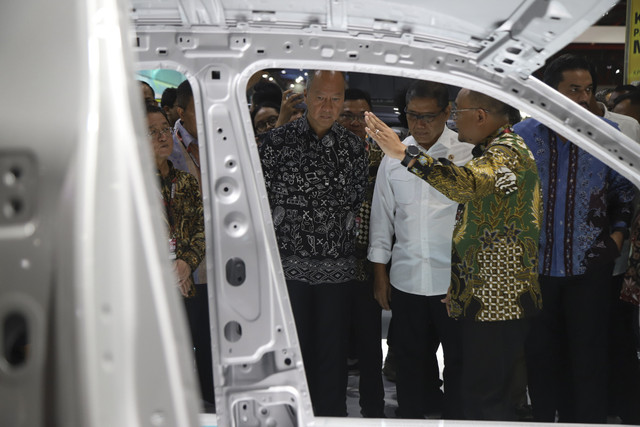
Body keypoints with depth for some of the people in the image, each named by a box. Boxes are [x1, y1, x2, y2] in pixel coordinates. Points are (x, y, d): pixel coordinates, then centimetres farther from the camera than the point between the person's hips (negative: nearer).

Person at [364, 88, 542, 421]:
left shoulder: (508, 152, -16)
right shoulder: (492, 150, 18)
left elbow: (467, 184, -38)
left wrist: (403, 153, -43)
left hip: (496, 298, -10)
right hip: (482, 293, 10)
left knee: (485, 396, -5)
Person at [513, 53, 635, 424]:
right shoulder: (522, 136, -1)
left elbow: (624, 190, 11)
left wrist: (619, 231, 0)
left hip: (590, 266, -1)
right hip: (535, 265, 1)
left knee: (589, 357, 4)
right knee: (540, 352, 12)